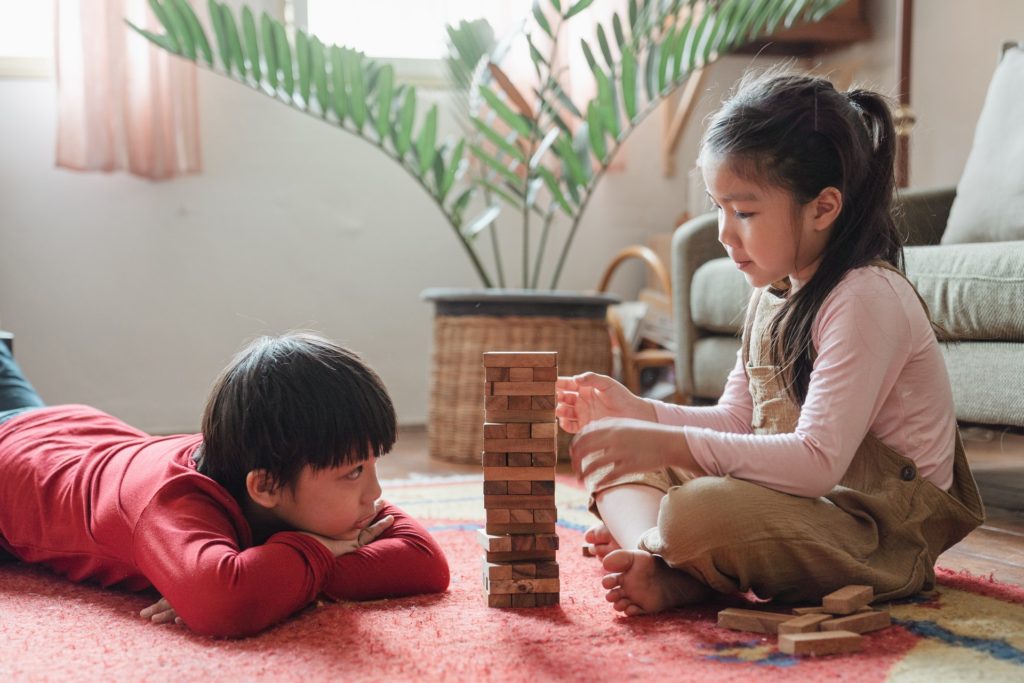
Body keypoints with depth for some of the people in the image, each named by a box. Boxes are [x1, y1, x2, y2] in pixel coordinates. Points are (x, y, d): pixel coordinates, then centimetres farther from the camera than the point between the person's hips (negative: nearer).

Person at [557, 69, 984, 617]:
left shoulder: (866, 298, -19)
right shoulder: (773, 293, 10)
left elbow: (818, 462, -28)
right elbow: (737, 421, 14)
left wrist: (673, 444, -31)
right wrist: (635, 411, 0)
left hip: (884, 533, -10)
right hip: (793, 493, 10)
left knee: (698, 514, -37)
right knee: (614, 462, 8)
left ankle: (680, 581, -6)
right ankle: (650, 560, -18)